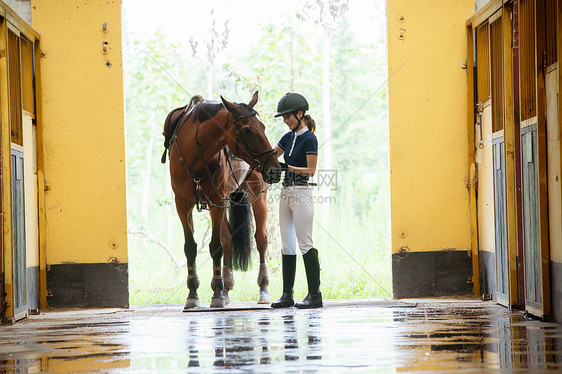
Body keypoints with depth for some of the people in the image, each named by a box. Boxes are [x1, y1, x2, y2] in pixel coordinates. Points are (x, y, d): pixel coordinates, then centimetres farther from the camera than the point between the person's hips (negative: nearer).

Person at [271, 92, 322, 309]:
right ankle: (287, 295, 10)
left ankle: (315, 295, -6)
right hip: (286, 193, 8)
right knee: (287, 246, 8)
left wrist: (288, 167, -23)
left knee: (305, 244, -8)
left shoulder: (309, 139, -10)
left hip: (301, 193, -8)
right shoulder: (288, 137, 14)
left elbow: (311, 171, -13)